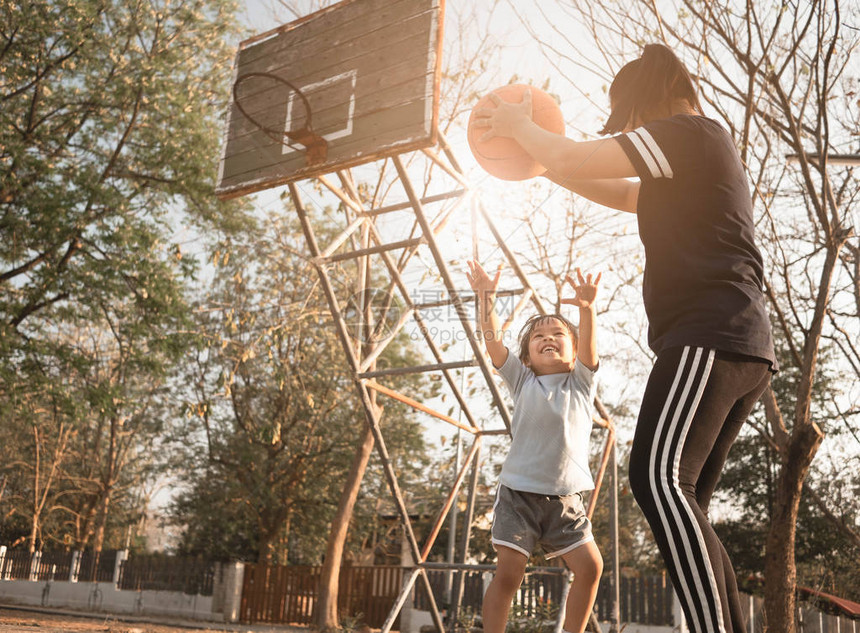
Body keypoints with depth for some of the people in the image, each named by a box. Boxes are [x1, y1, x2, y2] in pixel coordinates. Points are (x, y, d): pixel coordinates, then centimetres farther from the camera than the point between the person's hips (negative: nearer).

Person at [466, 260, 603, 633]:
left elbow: (589, 343, -12)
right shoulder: (522, 381, 7)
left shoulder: (581, 383, 8)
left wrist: (586, 307, -31)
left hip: (565, 498, 2)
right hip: (519, 490, -1)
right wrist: (486, 298, -18)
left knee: (590, 566, -4)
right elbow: (493, 341, -6)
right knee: (509, 571, -9)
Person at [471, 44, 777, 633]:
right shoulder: (694, 166, 29)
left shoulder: (688, 131, 0)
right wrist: (535, 153, 36)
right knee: (680, 500, 8)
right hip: (745, 347, 10)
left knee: (659, 478, -24)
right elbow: (617, 195, 38)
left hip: (710, 336, -10)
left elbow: (572, 159, -6)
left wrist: (518, 125, 13)